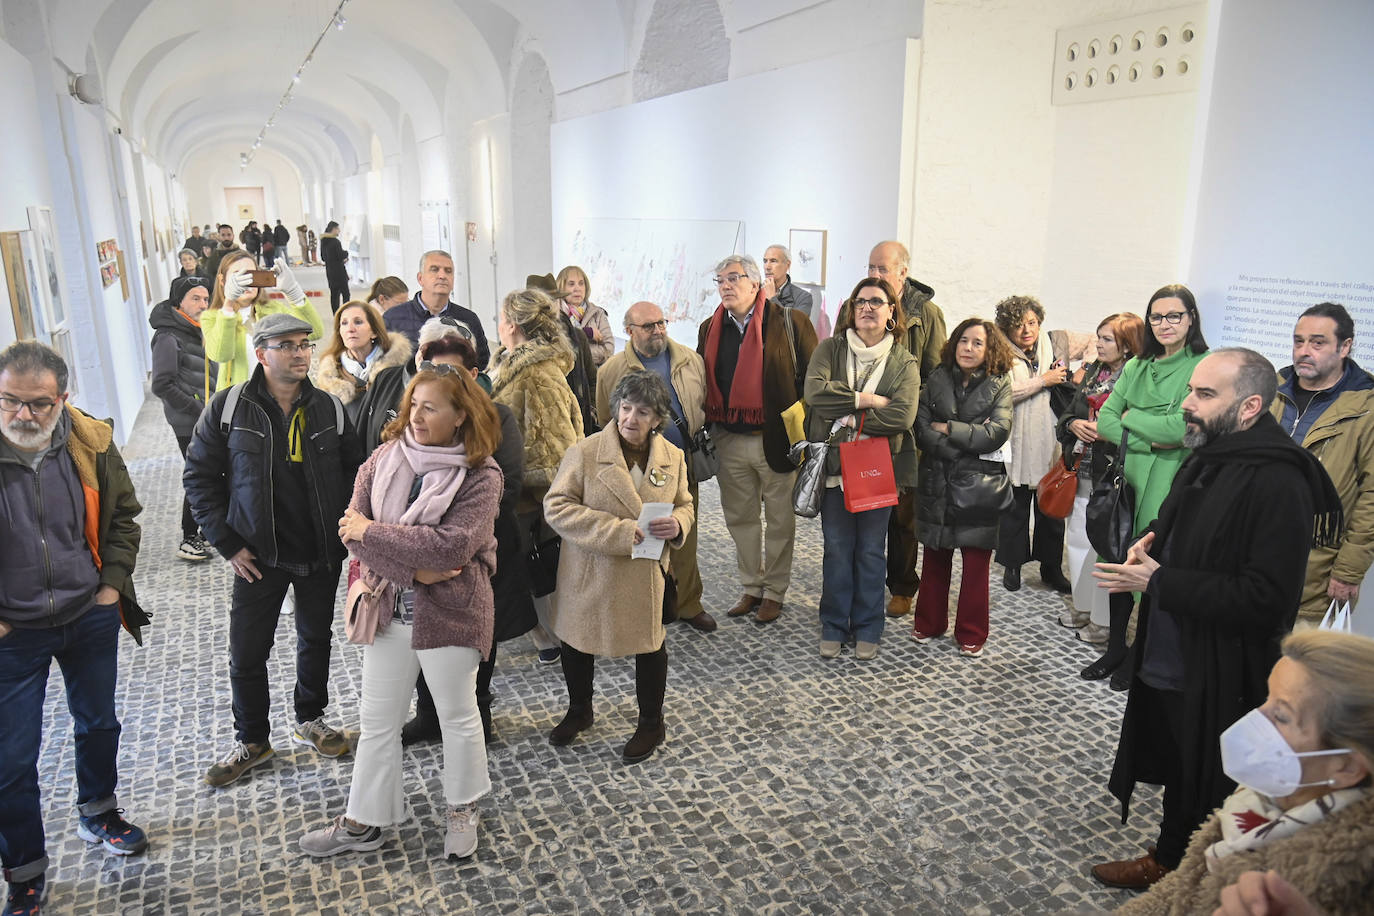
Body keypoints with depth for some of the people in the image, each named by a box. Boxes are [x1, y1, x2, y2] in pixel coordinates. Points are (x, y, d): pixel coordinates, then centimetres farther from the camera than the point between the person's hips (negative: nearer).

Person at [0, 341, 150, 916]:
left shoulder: (90, 443, -10)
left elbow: (123, 515, 5)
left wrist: (114, 583, -2)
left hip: (91, 616, 3)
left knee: (99, 724, 21)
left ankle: (97, 813, 47)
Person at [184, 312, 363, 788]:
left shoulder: (329, 408, -1)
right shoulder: (228, 408, -8)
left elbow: (354, 470, 7)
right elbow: (199, 477, -4)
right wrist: (228, 544, -8)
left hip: (321, 553, 2)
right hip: (259, 556, -2)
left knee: (316, 640, 16)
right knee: (247, 652, 5)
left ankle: (310, 721, 38)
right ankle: (251, 740, 26)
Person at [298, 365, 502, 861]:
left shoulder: (481, 476, -15)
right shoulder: (384, 458, -3)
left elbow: (452, 545, -26)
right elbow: (352, 528, -8)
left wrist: (371, 532, -19)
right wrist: (411, 568, -20)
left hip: (449, 612, -4)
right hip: (389, 608, 4)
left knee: (458, 715, 15)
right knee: (377, 719, 16)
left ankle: (462, 809, 38)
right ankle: (364, 821, 34)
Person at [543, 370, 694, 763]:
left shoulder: (673, 457, -2)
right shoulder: (586, 451, -13)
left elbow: (685, 506, 11)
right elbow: (556, 506, -17)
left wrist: (678, 524, -15)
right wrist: (617, 531, -24)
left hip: (646, 572, 1)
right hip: (588, 572, -1)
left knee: (650, 643, 11)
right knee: (576, 642, 16)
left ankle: (651, 723, 36)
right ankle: (579, 712, 44)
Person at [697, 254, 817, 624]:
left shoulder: (790, 323, -7)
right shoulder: (710, 329, 8)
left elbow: (813, 380, -5)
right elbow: (702, 385, 15)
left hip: (777, 439, -4)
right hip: (729, 441, 5)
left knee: (780, 520, 9)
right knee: (740, 518, 14)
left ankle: (774, 591, 24)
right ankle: (751, 588, 30)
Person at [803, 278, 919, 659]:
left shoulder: (905, 364, 3)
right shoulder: (830, 349, 4)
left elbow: (902, 416, -13)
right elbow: (815, 391, -14)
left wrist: (850, 419, -14)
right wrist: (866, 400, -14)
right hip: (834, 466, 0)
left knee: (871, 551, 8)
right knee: (837, 549, 8)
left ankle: (867, 629, 23)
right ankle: (834, 627, 22)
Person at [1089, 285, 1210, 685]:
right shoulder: (1136, 367, 12)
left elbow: (1184, 427, -18)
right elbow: (1105, 421, 5)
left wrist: (1132, 417, -5)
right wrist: (1150, 441, -10)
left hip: (1169, 485, -5)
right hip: (1128, 478, 5)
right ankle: (1115, 648, 28)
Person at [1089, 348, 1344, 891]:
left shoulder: (1278, 484, -23)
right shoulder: (1207, 456, 8)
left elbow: (1265, 600, -28)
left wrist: (1159, 581, -23)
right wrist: (1151, 546, 1)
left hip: (1221, 679, -9)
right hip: (1169, 662, 9)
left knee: (1208, 795, 10)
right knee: (1174, 772, 24)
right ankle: (1168, 861, 44)